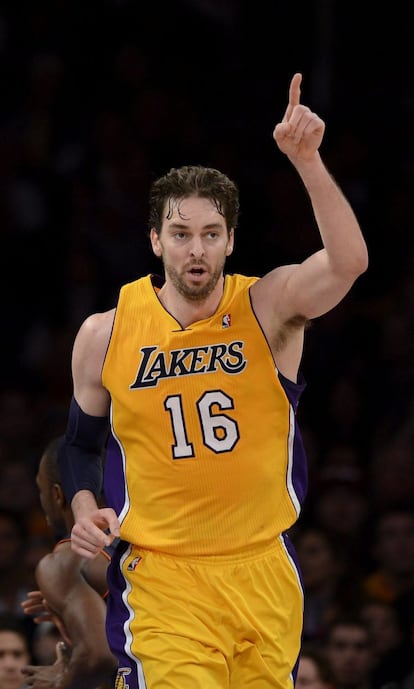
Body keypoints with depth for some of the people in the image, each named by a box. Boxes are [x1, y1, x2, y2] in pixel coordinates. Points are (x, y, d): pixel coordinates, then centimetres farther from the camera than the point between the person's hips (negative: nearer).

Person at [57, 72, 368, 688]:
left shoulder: (269, 308, -5)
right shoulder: (105, 335, -1)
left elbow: (350, 262, -25)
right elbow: (81, 442, 15)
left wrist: (308, 162, -34)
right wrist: (85, 509, -5)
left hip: (264, 568, 1)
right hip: (159, 576, -1)